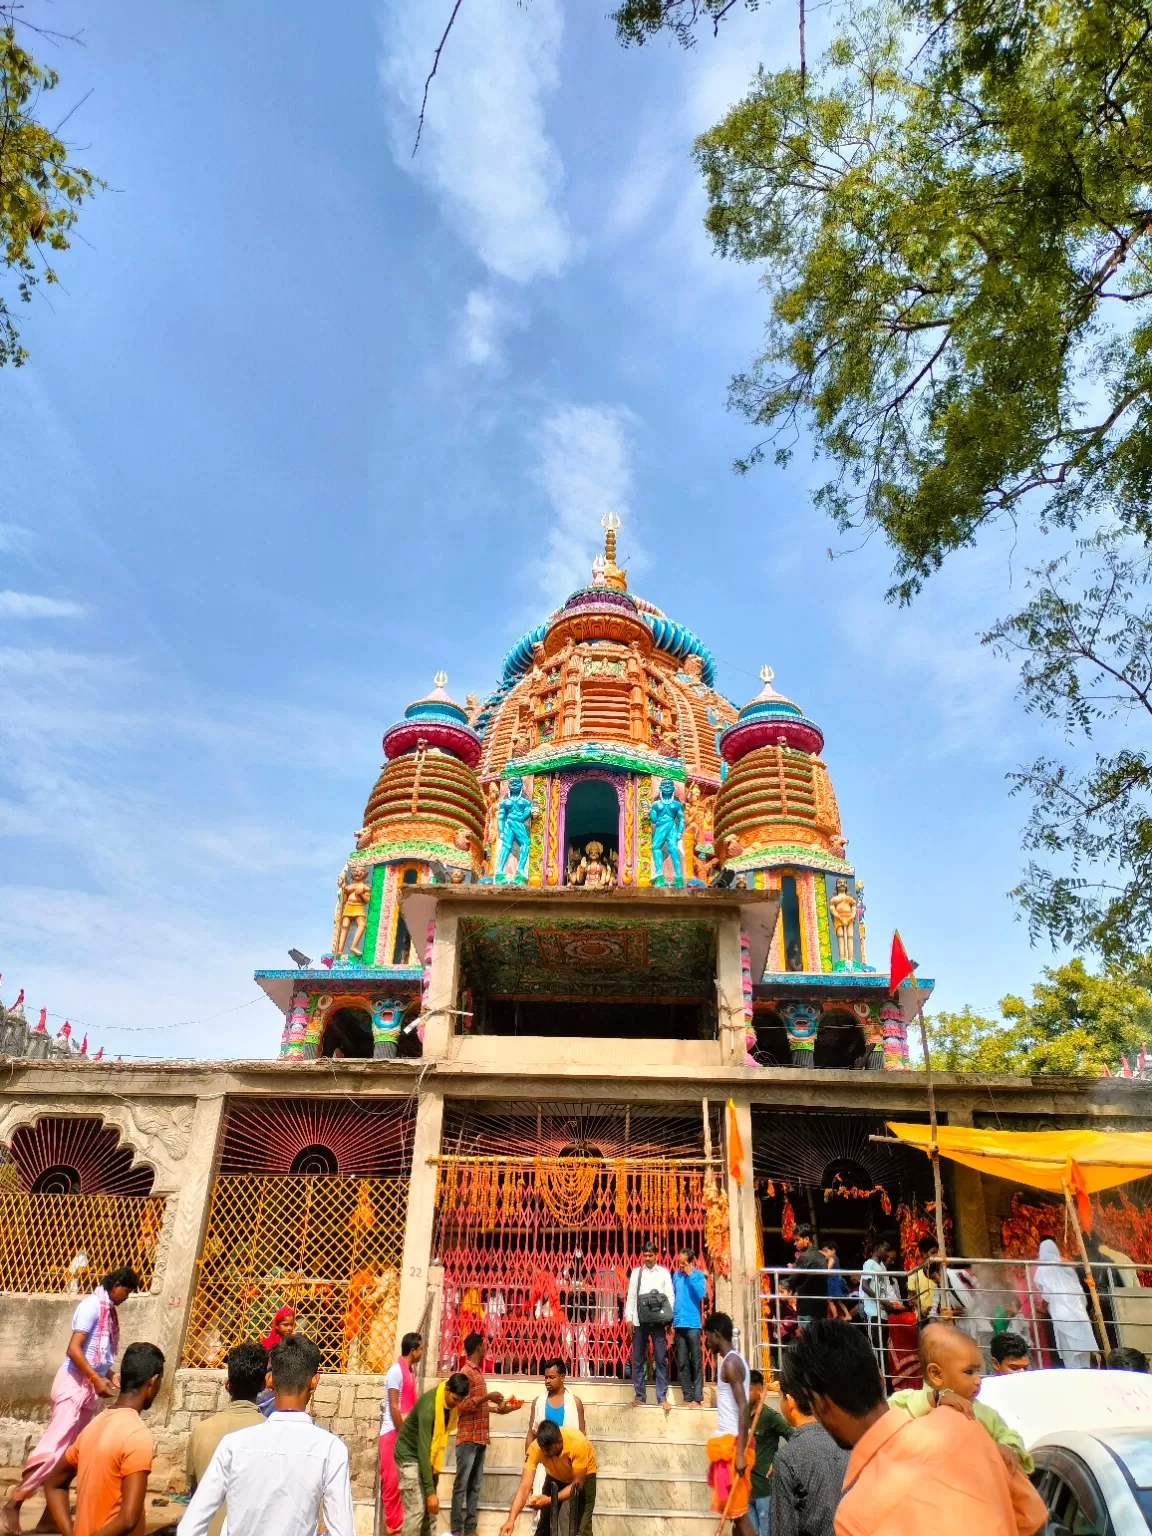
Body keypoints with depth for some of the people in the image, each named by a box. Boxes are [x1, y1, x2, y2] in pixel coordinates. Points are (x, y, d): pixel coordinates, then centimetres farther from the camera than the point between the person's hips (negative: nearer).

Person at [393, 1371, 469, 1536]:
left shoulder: (450, 1401, -10)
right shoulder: (428, 1406, -33)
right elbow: (422, 1450, -33)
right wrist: (430, 1491, -32)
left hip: (429, 1455, 8)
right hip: (410, 1455, -7)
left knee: (429, 1509, 8)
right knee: (416, 1509, -13)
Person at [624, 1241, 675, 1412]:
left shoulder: (664, 1272, 4)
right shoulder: (636, 1272, 8)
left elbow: (670, 1296, 1)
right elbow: (630, 1296, 7)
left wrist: (668, 1318, -7)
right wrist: (629, 1319, 1)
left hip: (657, 1322, -2)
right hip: (639, 1322, 2)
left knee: (661, 1360, 0)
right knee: (637, 1360, 6)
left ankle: (662, 1397, 7)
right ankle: (640, 1396, 16)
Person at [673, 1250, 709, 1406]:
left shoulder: (699, 1275, -2)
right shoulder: (676, 1275, 9)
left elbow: (702, 1294, -17)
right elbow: (672, 1297, 13)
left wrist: (691, 1275, -15)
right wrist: (670, 1319, 6)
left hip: (693, 1324, -4)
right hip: (678, 1324, 4)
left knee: (696, 1362, -1)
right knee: (682, 1363, 6)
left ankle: (697, 1398, 4)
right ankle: (688, 1397, 13)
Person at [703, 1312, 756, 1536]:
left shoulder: (730, 1363, -15)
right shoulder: (733, 1361, 14)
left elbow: (744, 1407, -22)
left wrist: (740, 1452, -25)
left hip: (732, 1443, -10)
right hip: (728, 1442, 10)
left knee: (738, 1511, -6)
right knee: (735, 1510, 12)